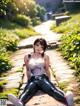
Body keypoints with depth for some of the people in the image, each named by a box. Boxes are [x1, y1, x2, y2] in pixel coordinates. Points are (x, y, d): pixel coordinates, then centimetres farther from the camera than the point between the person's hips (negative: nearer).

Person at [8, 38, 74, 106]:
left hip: (43, 78, 0)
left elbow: (47, 70, 16)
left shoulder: (45, 57, 15)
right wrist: (29, 80, 12)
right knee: (28, 91, -36)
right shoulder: (27, 57, 15)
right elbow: (28, 70, 18)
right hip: (33, 79, 0)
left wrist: (49, 81, 11)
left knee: (51, 89, -34)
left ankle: (66, 100, -65)